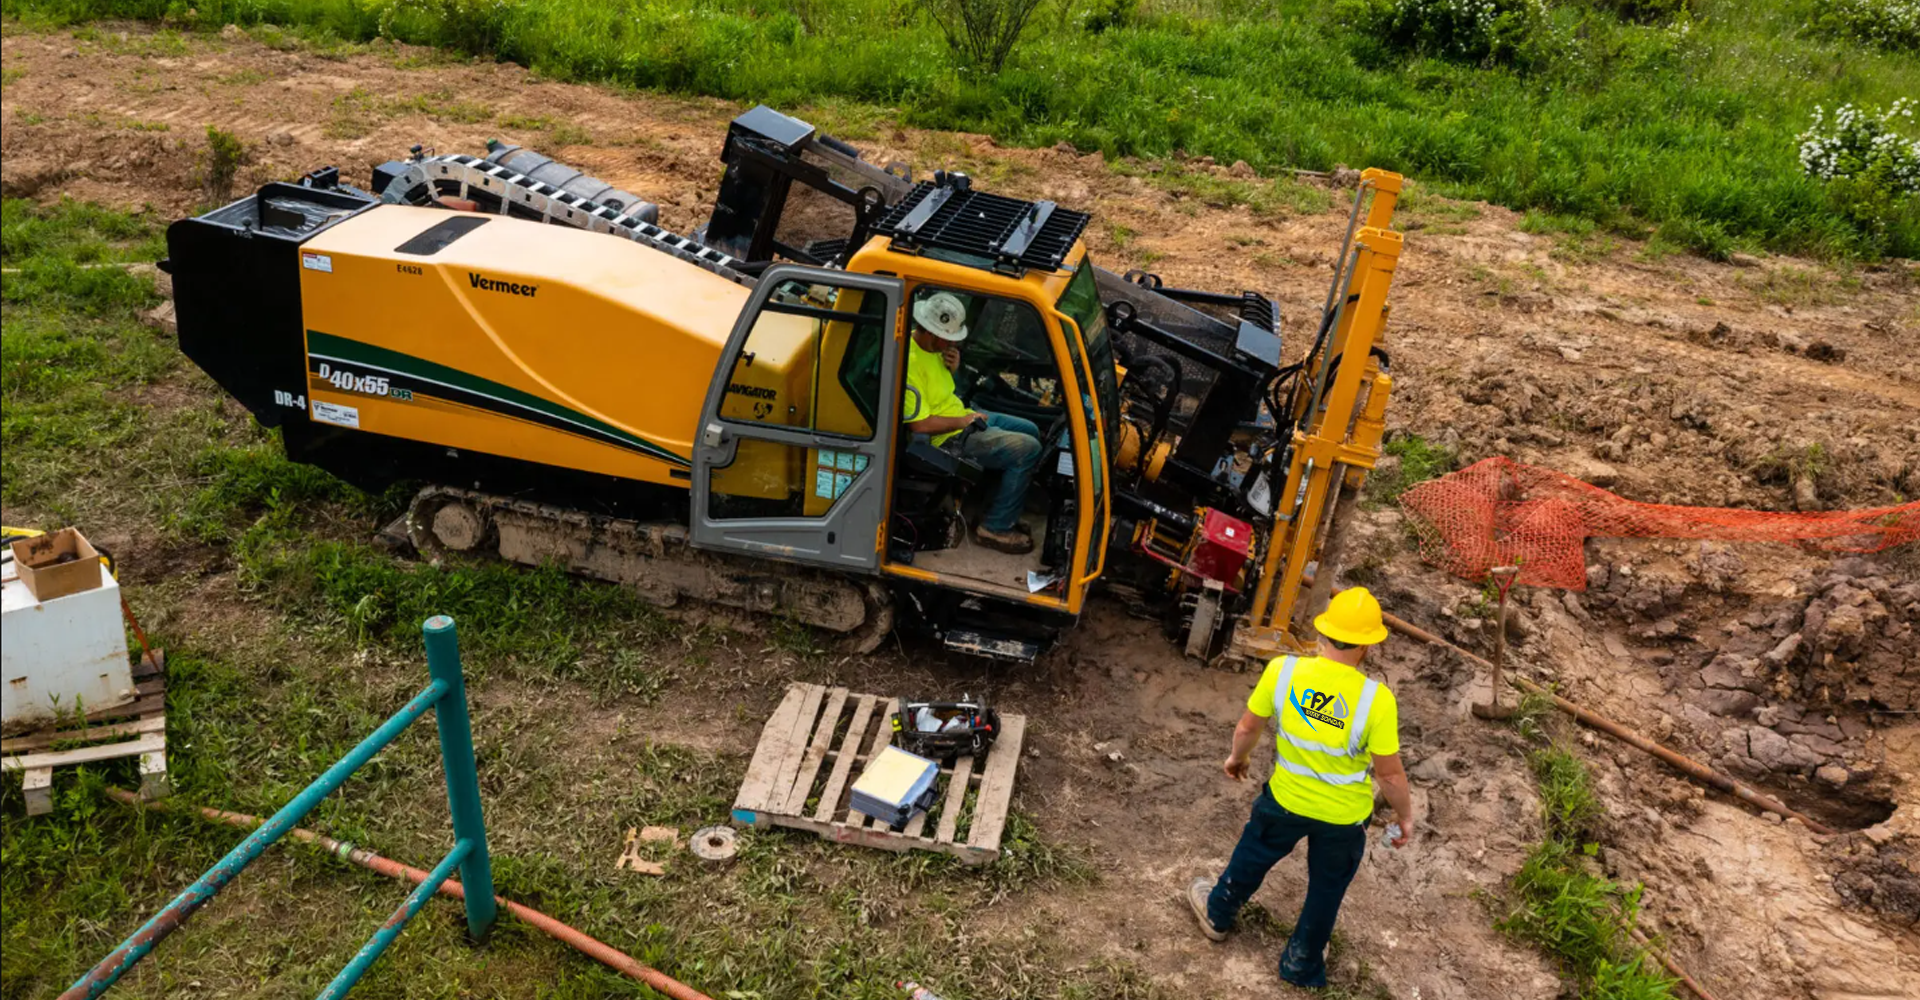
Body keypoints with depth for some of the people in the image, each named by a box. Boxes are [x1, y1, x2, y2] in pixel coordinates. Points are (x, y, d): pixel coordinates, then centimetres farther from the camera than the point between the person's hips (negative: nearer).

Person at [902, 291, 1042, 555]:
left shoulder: (933, 346, 1)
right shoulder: (910, 362, -29)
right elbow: (919, 424, -30)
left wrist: (953, 367, -3)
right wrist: (963, 421, -17)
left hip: (963, 416, 11)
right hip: (950, 439, -11)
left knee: (1030, 431, 22)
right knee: (1027, 450, -20)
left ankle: (1002, 513, 23)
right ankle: (994, 528, -8)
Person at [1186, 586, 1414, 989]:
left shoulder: (1283, 670, -22)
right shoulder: (1376, 699, -28)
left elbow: (1247, 727, -7)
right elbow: (1390, 773, -17)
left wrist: (1237, 757, 14)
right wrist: (1405, 815, 1)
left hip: (1286, 798, 2)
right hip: (1343, 814, -1)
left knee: (1252, 857, 30)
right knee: (1326, 888, 24)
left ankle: (1216, 913, 54)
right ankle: (1302, 965, 44)